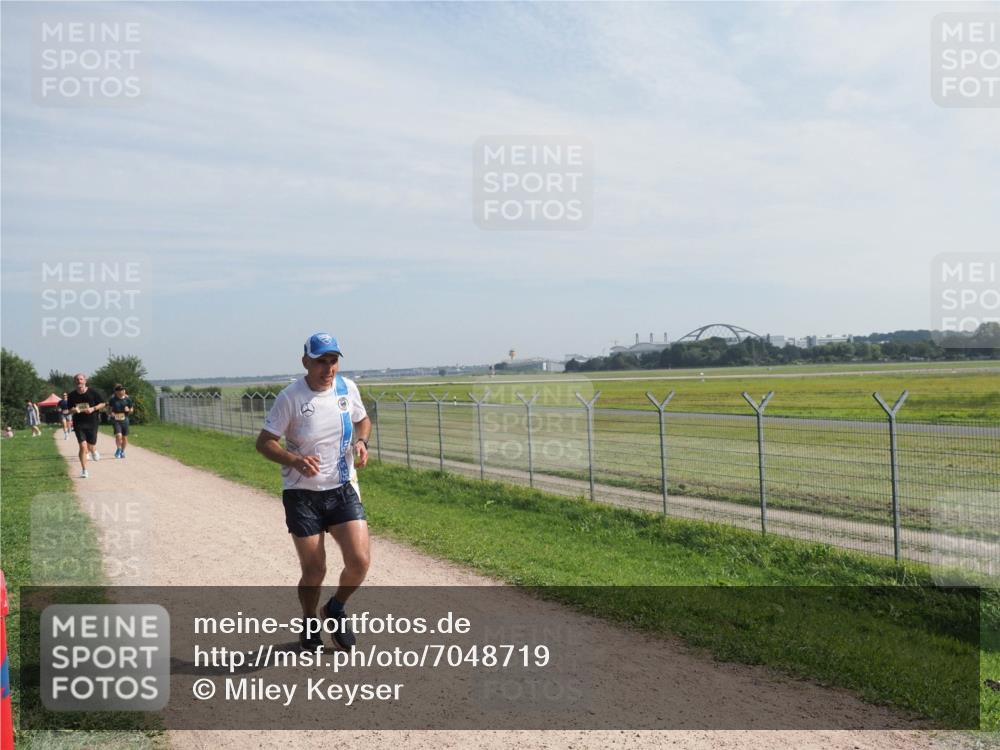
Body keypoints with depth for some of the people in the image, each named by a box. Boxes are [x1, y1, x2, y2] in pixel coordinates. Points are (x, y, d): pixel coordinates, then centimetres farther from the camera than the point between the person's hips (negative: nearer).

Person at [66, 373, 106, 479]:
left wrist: (93, 408, -12)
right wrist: (74, 410, -12)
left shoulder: (92, 393, -4)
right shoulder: (72, 395, 2)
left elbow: (103, 403, 4)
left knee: (91, 447, 6)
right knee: (83, 446, -11)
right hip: (78, 423, 0)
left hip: (92, 423, 0)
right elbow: (69, 409, 11)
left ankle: (93, 451, 46)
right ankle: (84, 470, -1)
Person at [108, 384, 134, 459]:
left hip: (124, 420, 2)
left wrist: (128, 410, -14)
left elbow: (131, 410, 8)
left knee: (124, 437, 9)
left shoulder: (127, 398, -2)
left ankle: (122, 452, 30)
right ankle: (118, 449, 6)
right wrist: (110, 412, -10)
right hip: (116, 420, -2)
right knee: (118, 435, -19)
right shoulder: (112, 399, -5)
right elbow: (108, 407, 9)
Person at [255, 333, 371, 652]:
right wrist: (295, 461, -27)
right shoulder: (290, 397, -13)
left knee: (359, 561, -9)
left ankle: (336, 609, 22)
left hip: (343, 489, 3)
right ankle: (311, 626, 31)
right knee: (314, 572, 1)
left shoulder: (347, 388, 0)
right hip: (303, 494, -3)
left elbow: (363, 420, 17)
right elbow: (264, 442, -10)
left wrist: (361, 441, -5)